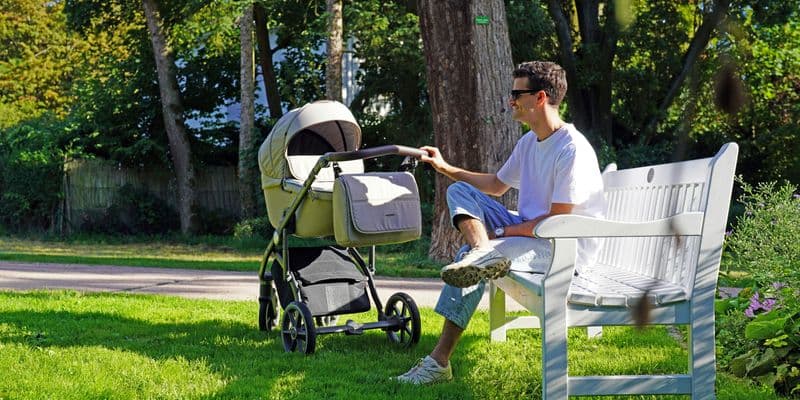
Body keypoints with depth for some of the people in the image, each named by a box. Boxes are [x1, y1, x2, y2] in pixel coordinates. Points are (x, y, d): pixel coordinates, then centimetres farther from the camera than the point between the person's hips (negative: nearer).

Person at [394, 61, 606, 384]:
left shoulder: (573, 150, -20)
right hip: (530, 232, 10)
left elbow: (557, 221, -21)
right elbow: (497, 185, 26)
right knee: (460, 191, -3)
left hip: (567, 247, -9)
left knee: (470, 257, -27)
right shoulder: (529, 142, 10)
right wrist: (445, 168, 21)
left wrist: (503, 231, -15)